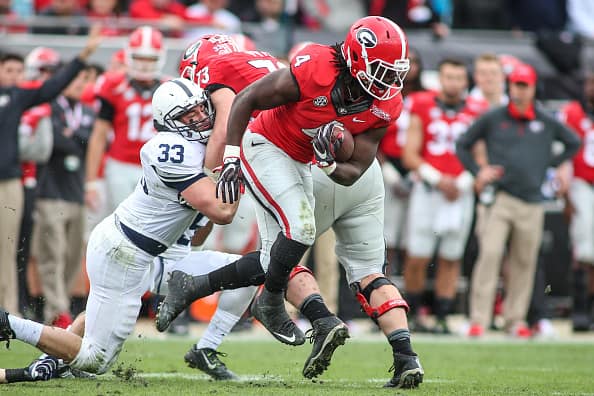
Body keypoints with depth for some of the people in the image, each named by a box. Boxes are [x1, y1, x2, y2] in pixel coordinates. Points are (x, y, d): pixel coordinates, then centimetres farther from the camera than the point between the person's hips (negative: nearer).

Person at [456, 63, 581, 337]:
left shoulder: (546, 122, 8)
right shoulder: (492, 119, 3)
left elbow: (573, 143, 23)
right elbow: (462, 145, 11)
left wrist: (548, 165, 13)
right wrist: (478, 172, 0)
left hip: (532, 202, 3)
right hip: (499, 198, -3)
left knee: (524, 262, 6)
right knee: (490, 253, -15)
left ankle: (515, 319, 15)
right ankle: (478, 320, -15)